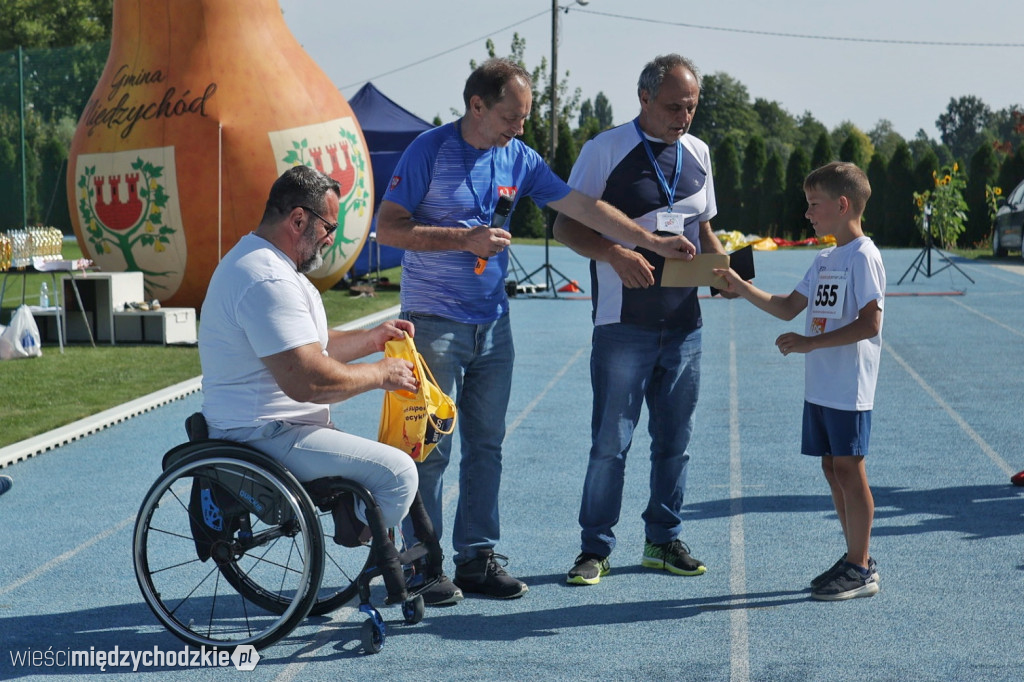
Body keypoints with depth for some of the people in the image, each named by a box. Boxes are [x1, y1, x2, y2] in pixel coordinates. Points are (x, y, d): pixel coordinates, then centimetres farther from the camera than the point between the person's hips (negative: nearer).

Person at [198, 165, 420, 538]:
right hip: (266, 434, -12)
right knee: (397, 472, -20)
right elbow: (307, 380, -28)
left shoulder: (256, 261, 15)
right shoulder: (269, 281, -22)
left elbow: (308, 346, 24)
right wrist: (381, 373, -14)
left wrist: (371, 339, 12)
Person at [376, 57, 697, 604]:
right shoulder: (430, 150, -9)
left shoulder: (519, 159, 6)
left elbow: (583, 207, 10)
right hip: (434, 321, -6)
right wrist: (466, 239, -19)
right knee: (431, 446, -4)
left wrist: (652, 242, 7)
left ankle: (477, 557, 16)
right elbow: (388, 228, -12)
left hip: (493, 322, 6)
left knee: (486, 444, 8)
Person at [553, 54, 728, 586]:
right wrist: (614, 253, -23)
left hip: (683, 322, 5)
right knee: (611, 441, -2)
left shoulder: (698, 153, 12)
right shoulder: (606, 150, -5)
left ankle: (663, 541, 22)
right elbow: (567, 226, -6)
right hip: (623, 323, -5)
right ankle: (595, 548, 9)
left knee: (674, 439, 10)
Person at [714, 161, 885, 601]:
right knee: (833, 469, 12)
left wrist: (810, 342, -22)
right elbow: (788, 308, 21)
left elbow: (870, 323, -21)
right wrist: (742, 288, 10)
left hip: (849, 387, -9)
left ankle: (861, 570, 4)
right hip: (819, 386, 9)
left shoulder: (863, 257, -13)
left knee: (848, 469, -4)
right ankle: (855, 559, 22)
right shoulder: (825, 259, 15)